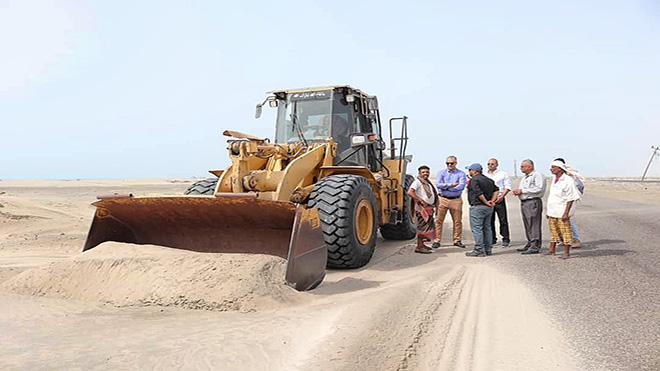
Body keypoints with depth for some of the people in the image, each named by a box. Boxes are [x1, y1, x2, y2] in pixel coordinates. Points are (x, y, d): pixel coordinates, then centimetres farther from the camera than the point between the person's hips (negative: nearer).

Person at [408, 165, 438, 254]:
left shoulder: (428, 182, 18)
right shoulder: (418, 182, -10)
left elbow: (434, 195, 29)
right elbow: (410, 192, -24)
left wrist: (434, 205, 15)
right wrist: (421, 200, -22)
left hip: (429, 208, 9)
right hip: (422, 208, -9)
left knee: (429, 226, 13)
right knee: (423, 226, -9)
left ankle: (421, 244, 21)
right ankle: (419, 247, -6)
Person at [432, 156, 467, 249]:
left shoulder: (461, 174, 2)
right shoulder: (441, 172, 6)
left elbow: (461, 186, -14)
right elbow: (438, 184, -10)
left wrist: (445, 187, -13)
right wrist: (451, 185, -15)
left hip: (456, 200, 0)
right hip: (443, 199, 0)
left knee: (457, 221, 6)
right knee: (439, 220, -1)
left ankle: (457, 240, 19)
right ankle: (437, 241, 5)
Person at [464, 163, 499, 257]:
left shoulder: (474, 179, -11)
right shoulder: (488, 179, 15)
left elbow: (479, 193, -21)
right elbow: (496, 190, 12)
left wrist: (486, 202, -11)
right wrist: (492, 201, 3)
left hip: (478, 207, -9)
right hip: (488, 208, 9)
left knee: (476, 228, -5)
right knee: (487, 228, 14)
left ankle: (479, 250, -7)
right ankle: (488, 249, 18)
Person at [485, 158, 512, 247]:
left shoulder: (503, 174, 7)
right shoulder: (484, 175, 16)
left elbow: (507, 187, 2)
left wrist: (502, 196, -11)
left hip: (499, 199, -3)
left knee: (503, 220, -5)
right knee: (490, 220, 5)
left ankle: (505, 239, 0)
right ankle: (492, 239, 13)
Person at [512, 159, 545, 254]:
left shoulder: (537, 175, -7)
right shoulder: (524, 177, 22)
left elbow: (539, 189, -19)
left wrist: (523, 190, -17)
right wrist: (518, 192, 7)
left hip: (533, 202, -9)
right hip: (523, 203, 9)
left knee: (534, 225, -9)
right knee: (527, 225, 12)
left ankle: (535, 246, -9)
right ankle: (530, 244, 20)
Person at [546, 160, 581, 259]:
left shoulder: (568, 180, -13)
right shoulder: (554, 179, 12)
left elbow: (571, 198, -15)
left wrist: (566, 213, -20)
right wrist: (548, 210, 18)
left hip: (562, 211, -8)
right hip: (552, 211, 8)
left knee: (565, 231, -2)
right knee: (553, 231, 15)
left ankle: (566, 252, 5)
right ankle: (551, 250, 24)